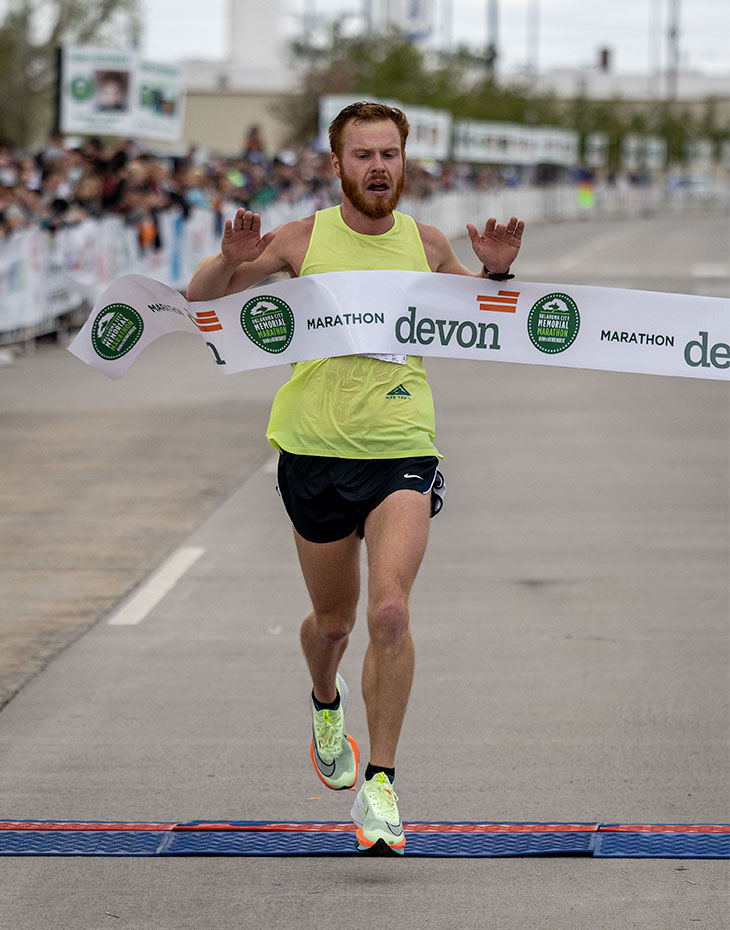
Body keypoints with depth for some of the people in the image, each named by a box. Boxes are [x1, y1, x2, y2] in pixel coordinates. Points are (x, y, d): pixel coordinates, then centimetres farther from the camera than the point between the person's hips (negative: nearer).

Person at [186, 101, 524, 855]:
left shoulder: (426, 245, 3)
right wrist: (229, 261, -18)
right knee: (333, 618, 15)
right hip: (315, 453, 1)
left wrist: (497, 271, -2)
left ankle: (380, 785, -11)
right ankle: (326, 704, 51)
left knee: (390, 611, -19)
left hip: (402, 452, 0)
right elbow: (198, 300, 4)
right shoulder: (302, 240, -1)